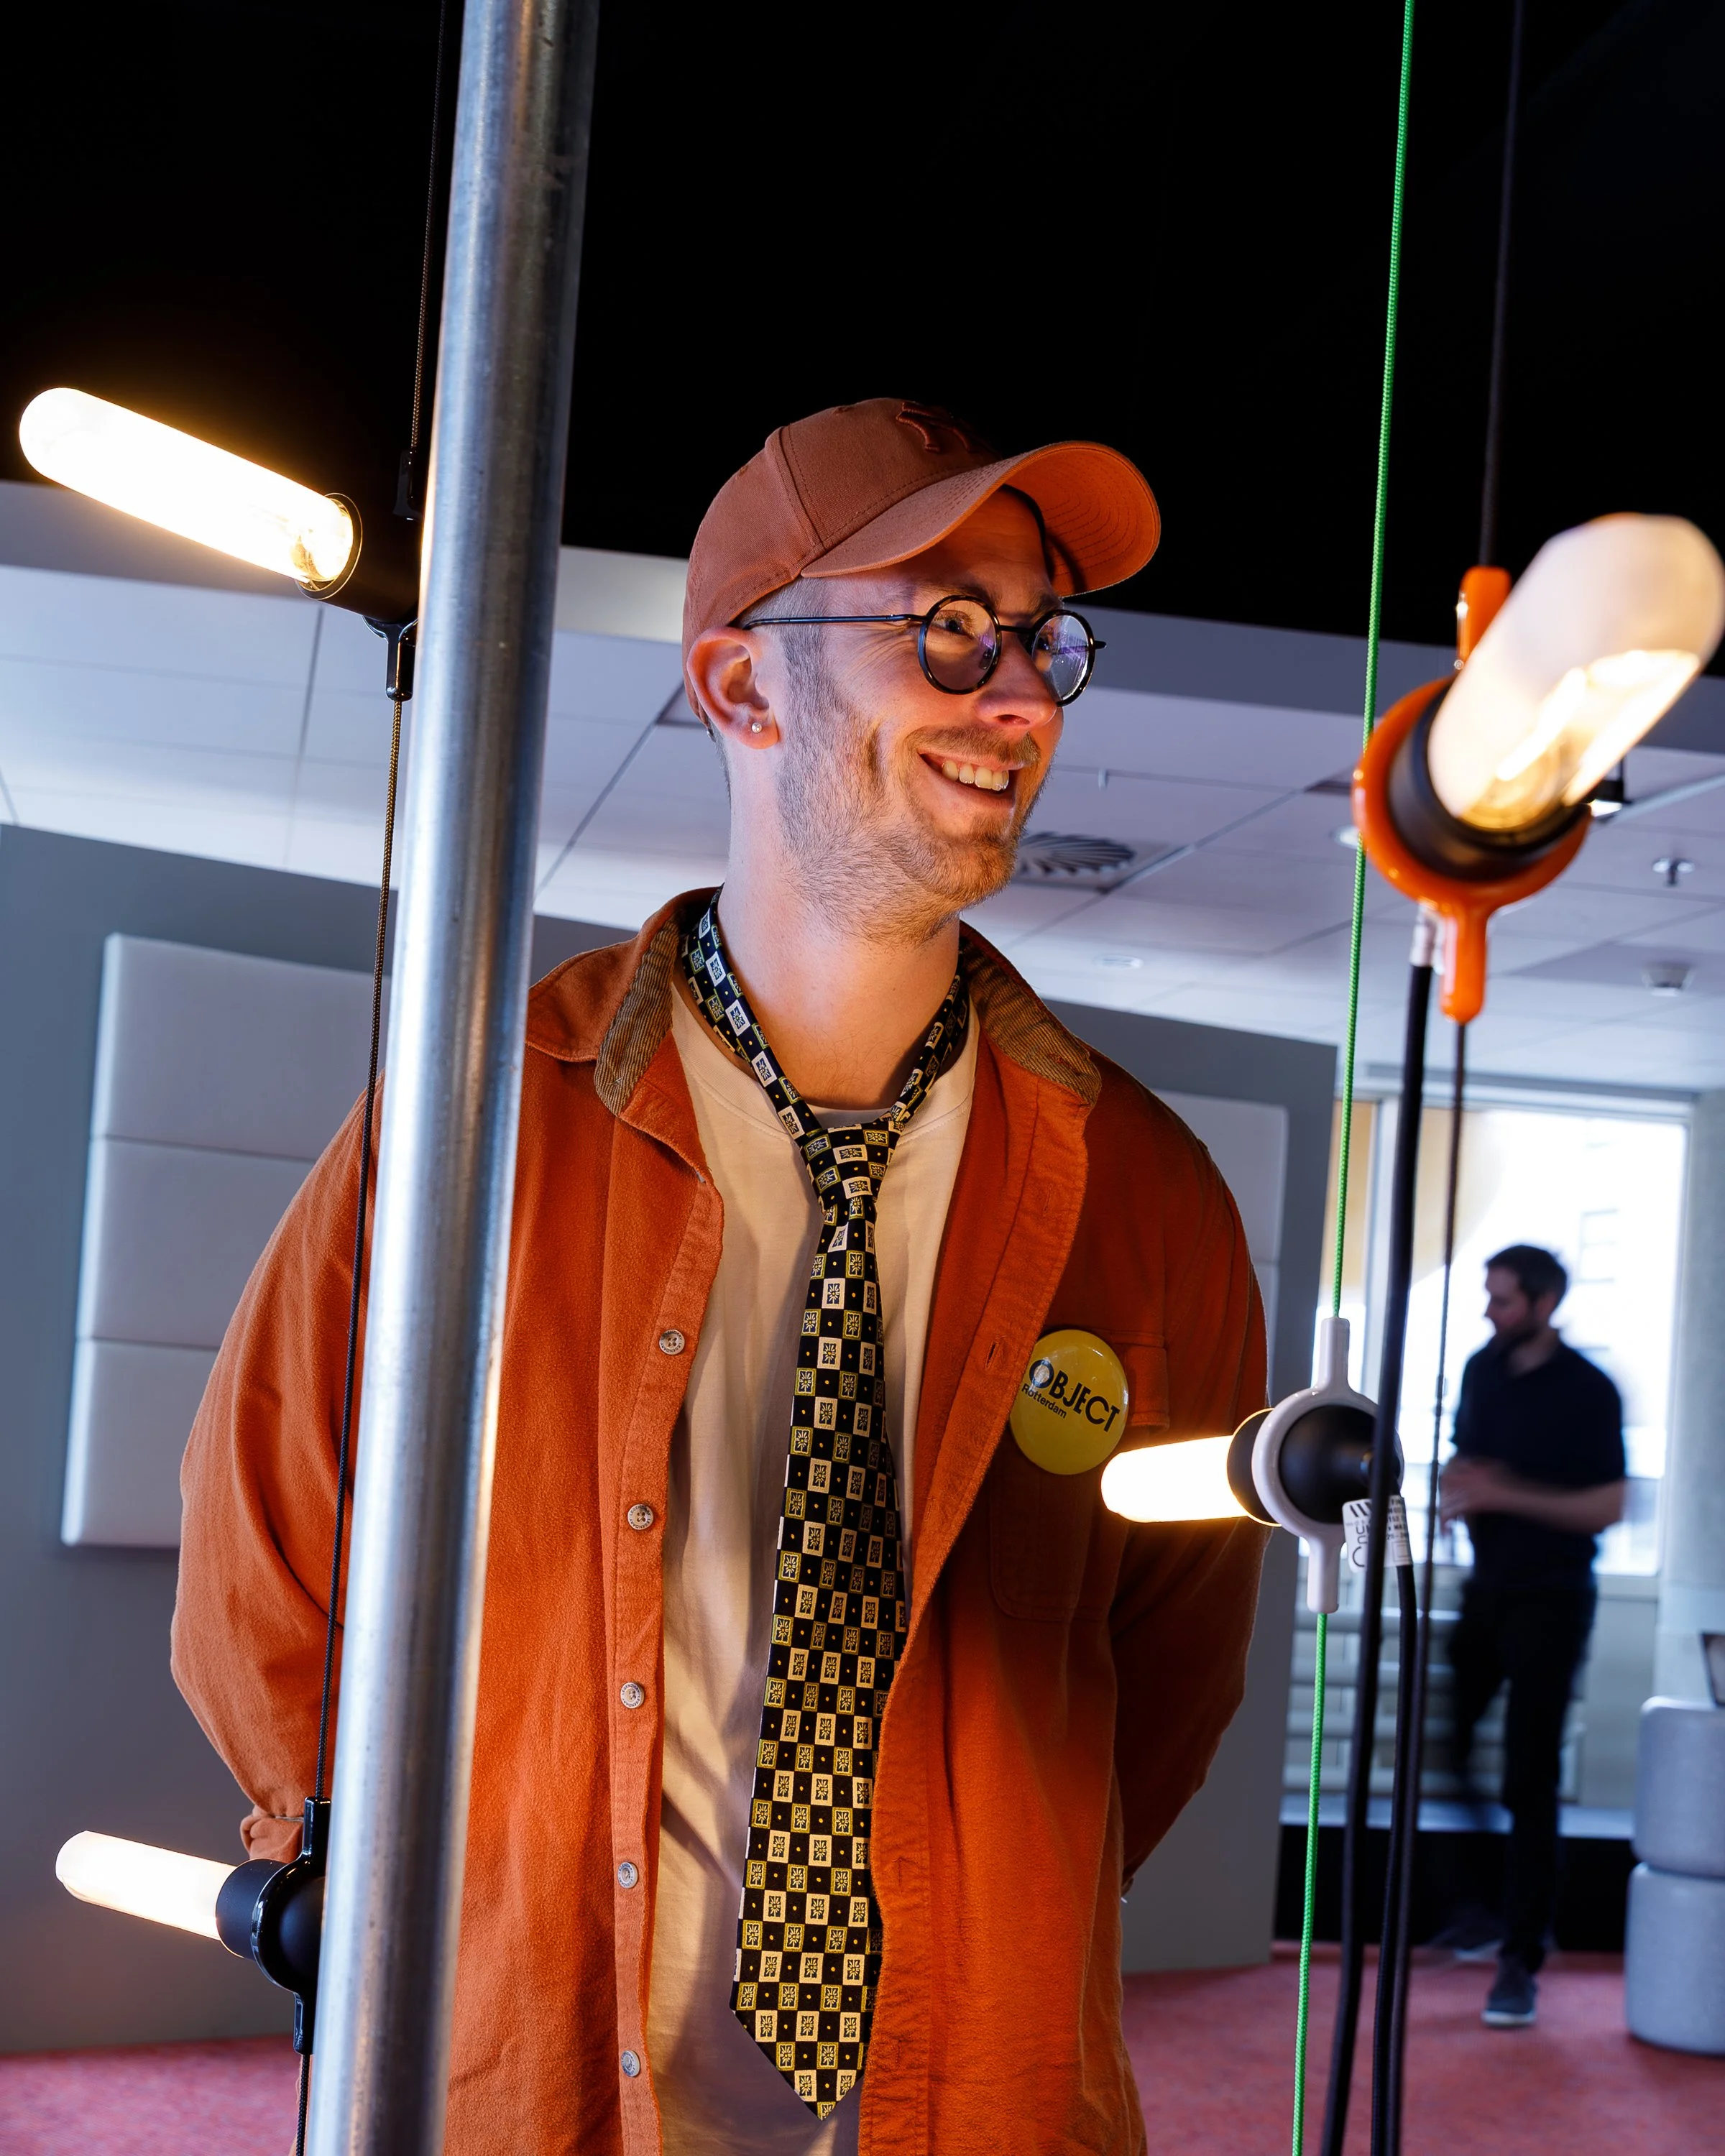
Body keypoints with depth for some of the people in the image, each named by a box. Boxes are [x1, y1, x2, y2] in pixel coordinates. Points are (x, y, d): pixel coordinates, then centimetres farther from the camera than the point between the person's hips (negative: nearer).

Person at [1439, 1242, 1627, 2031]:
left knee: (1530, 1781, -6)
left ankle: (1521, 1961, -2)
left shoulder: (1587, 1391, -12)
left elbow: (1607, 1507, -14)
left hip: (1551, 1601, -6)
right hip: (1487, 1588, 7)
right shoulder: (1483, 1368, 7)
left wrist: (1507, 1494, -21)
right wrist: (1456, 1491, -3)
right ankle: (1475, 1910, 23)